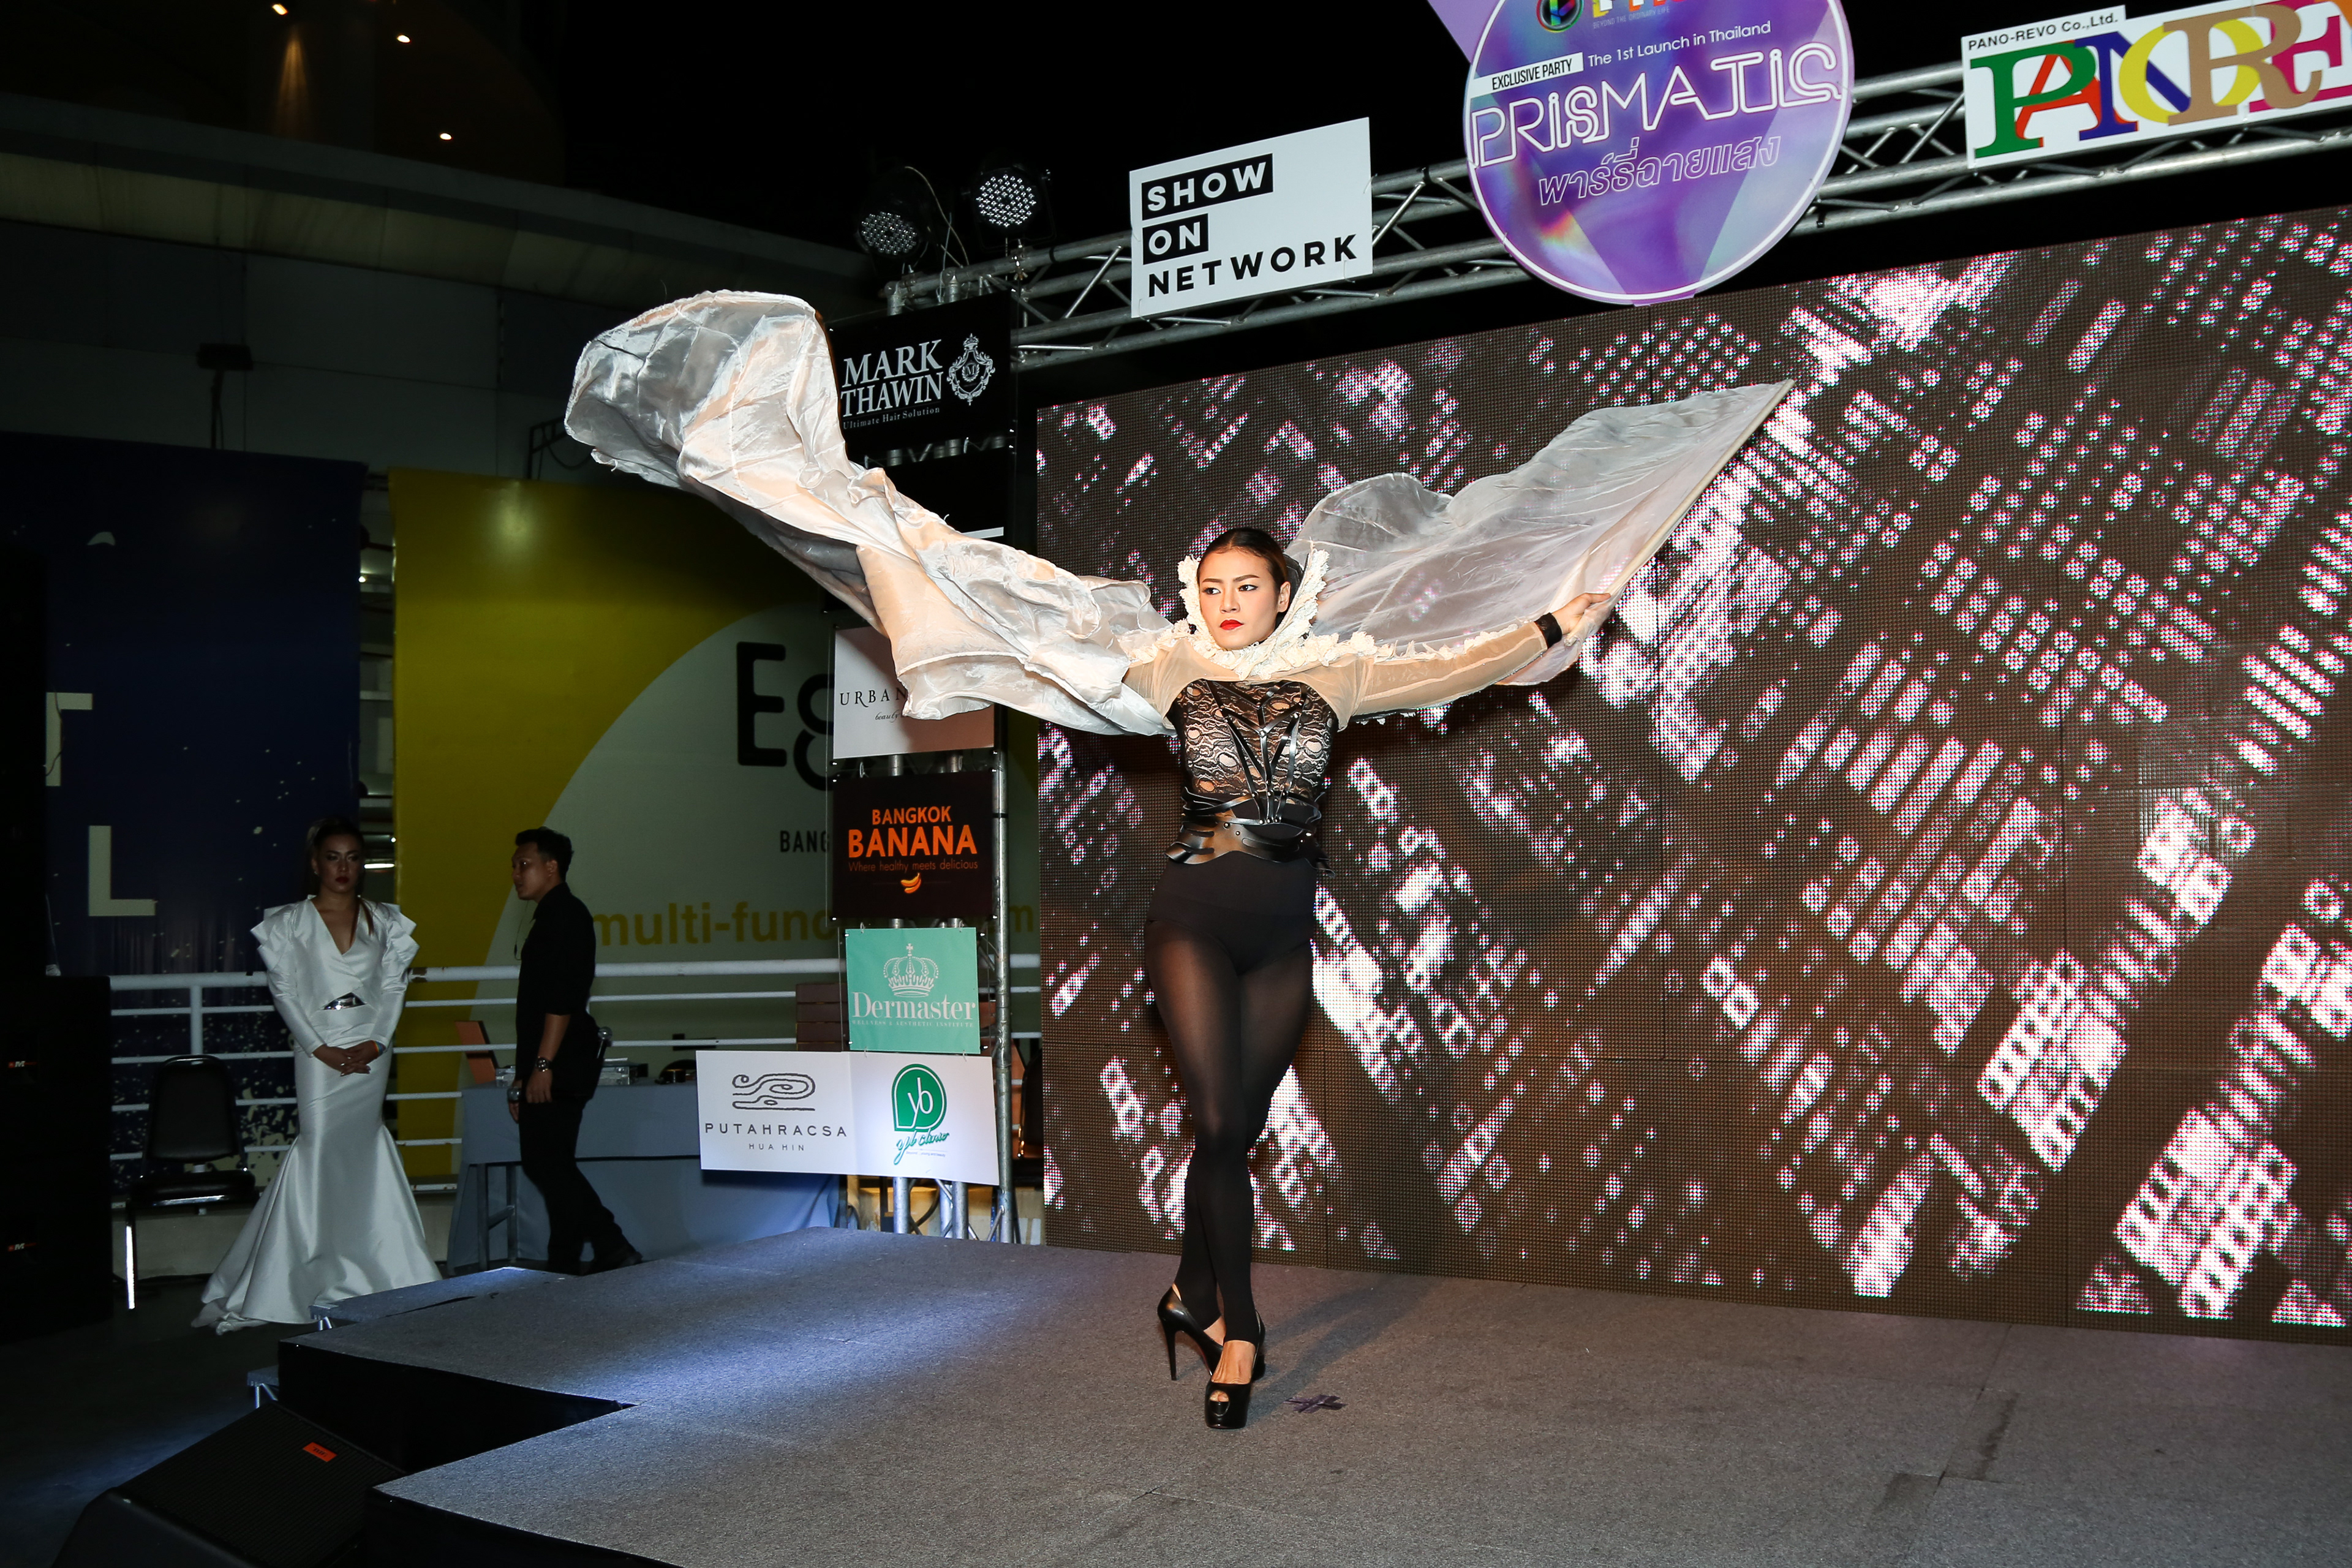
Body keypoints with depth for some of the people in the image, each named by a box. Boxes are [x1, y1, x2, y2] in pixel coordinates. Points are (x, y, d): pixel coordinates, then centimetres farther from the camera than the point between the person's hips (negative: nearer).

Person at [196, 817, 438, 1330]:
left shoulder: (385, 921, 10)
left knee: (362, 1150, 5)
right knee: (319, 1149, -6)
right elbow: (284, 990, -1)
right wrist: (321, 1048, -9)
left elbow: (393, 986, 7)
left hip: (372, 1051, 2)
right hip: (319, 1051, -2)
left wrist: (376, 1042, -6)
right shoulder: (290, 922, 3)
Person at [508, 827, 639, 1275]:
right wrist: (524, 1074, 21)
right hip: (546, 1070, 10)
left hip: (558, 1070, -10)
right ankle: (613, 1250, 15)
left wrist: (542, 1065, -24)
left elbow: (562, 997, -20)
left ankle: (563, 1270, 1)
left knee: (551, 1166, -5)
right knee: (545, 1164, 11)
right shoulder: (551, 917, 20)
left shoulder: (566, 915, -11)